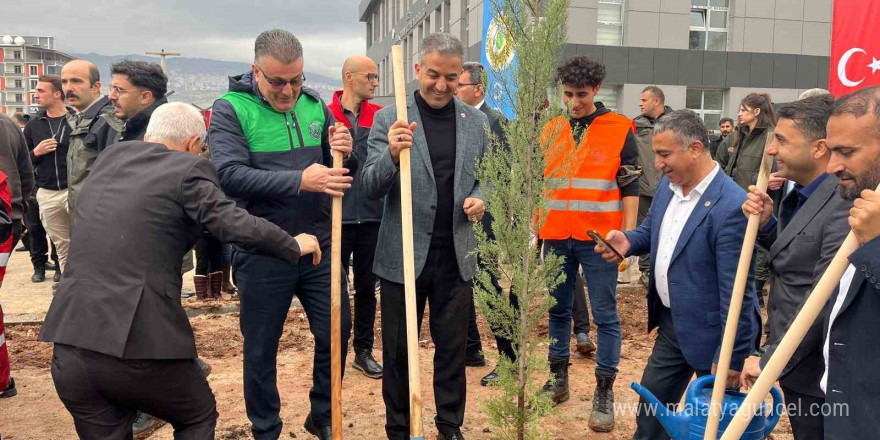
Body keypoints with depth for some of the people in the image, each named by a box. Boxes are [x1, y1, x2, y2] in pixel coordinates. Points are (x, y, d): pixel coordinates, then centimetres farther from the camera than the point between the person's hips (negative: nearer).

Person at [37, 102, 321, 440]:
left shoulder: (108, 158, 16)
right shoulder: (188, 169, -4)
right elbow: (237, 225, -15)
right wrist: (295, 246, 1)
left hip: (70, 344, 6)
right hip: (140, 342, -5)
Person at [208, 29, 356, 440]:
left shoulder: (314, 105, 4)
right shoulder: (230, 109, -8)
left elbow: (344, 174, 9)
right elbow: (229, 175, -22)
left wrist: (345, 155, -15)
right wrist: (300, 180, -32)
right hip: (263, 252, -3)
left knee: (337, 332, 10)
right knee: (261, 348, 10)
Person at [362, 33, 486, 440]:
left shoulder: (475, 120, 4)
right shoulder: (388, 118, -6)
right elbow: (370, 187, -11)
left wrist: (480, 198, -7)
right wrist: (393, 154, -30)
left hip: (456, 254, 3)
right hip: (404, 254, -2)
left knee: (452, 346, 14)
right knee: (398, 349, 11)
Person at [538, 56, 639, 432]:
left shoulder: (619, 129, -1)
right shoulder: (552, 129, 9)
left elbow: (630, 188, -1)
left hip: (598, 238, -3)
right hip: (554, 236, 4)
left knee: (605, 315, 1)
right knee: (558, 309, 12)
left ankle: (604, 393, 12)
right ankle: (558, 379, 26)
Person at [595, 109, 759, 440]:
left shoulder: (731, 207, -27)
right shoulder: (668, 185, -1)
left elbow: (735, 291, -25)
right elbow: (652, 229, 15)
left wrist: (731, 357, -20)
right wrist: (628, 241, -8)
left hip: (710, 332, -7)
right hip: (670, 322, 7)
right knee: (650, 408, 20)